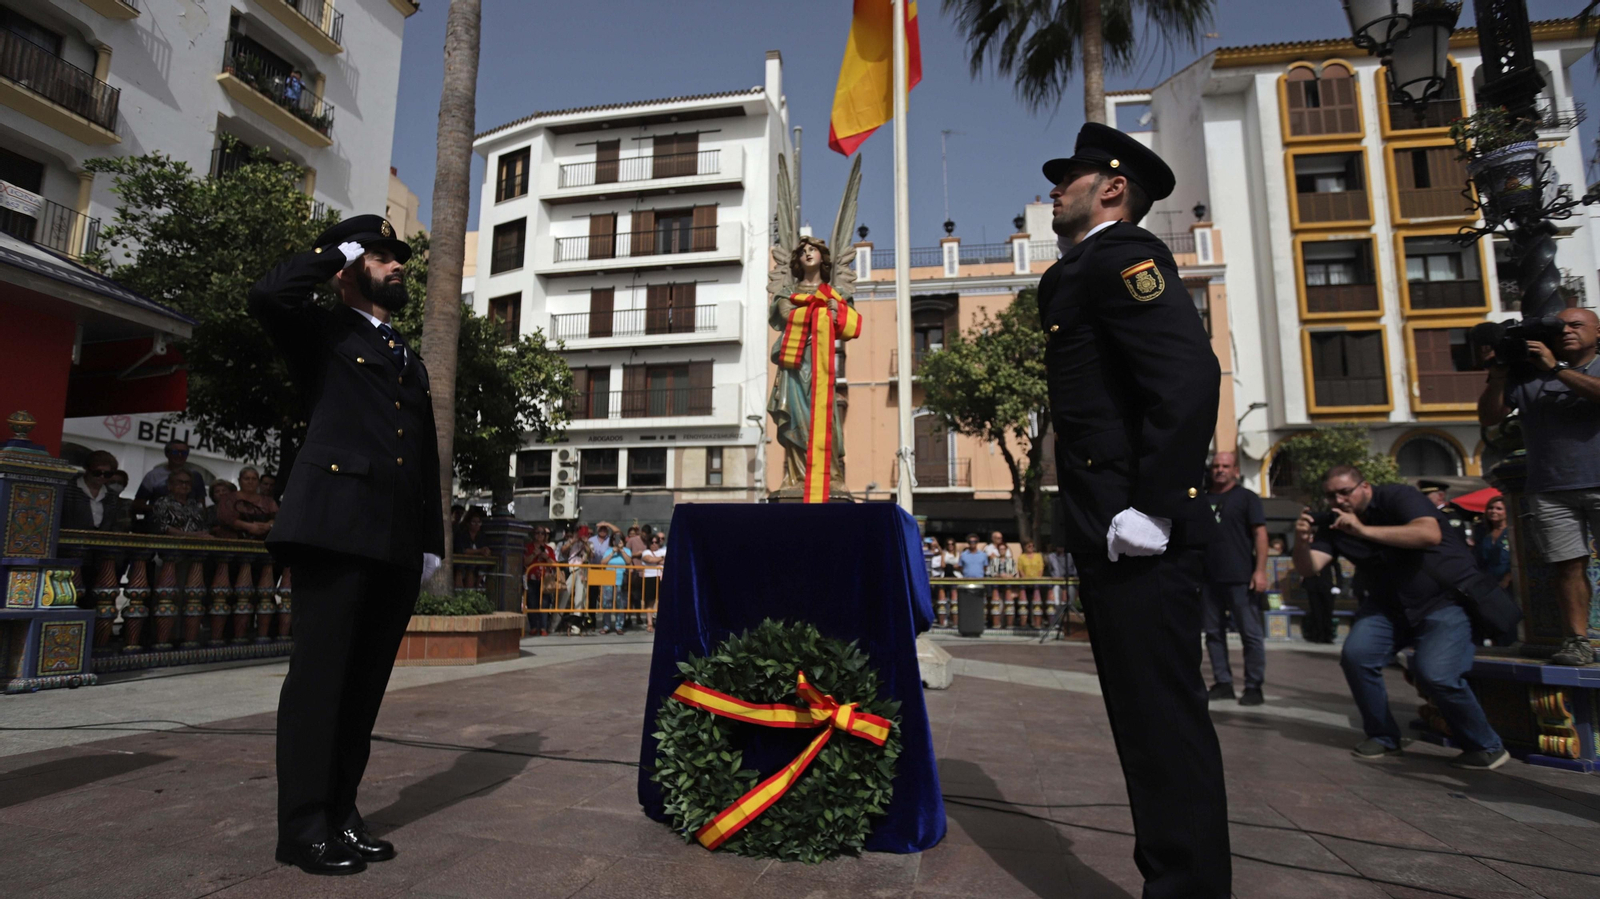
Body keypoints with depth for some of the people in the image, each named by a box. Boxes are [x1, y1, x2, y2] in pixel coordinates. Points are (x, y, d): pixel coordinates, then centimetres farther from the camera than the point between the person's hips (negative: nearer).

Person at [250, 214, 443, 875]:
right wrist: (337, 251, 2)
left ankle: (340, 815, 20)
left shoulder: (409, 361, 25)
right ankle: (303, 830, 8)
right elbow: (267, 295, -15)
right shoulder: (322, 332, 10)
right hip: (335, 527, -6)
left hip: (397, 543, 6)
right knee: (319, 676, -2)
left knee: (365, 682, 9)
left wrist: (432, 539, 14)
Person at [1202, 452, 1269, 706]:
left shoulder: (1246, 497, 3)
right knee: (1213, 632, 7)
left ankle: (1254, 687, 6)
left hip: (1239, 578, -5)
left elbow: (1260, 534, -4)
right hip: (1208, 578, 5)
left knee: (1251, 633, -1)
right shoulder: (1203, 500, 15)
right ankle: (1222, 683, 15)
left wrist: (1260, 570, -14)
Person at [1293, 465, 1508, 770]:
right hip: (1388, 605, 5)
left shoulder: (1397, 497, -17)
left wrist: (1364, 530, -42)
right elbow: (1308, 568, -14)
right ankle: (1383, 737, 5)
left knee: (1436, 674, -22)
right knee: (1355, 655, -15)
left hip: (1445, 598, -5)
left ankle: (1486, 747, 5)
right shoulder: (1333, 524, -3)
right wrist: (1301, 542, -35)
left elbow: (1430, 534, -36)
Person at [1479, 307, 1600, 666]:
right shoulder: (1527, 374, 10)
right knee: (1570, 565, 1)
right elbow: (1488, 418, 6)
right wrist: (1498, 375, -4)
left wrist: (1556, 368, -14)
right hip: (1551, 491, 1)